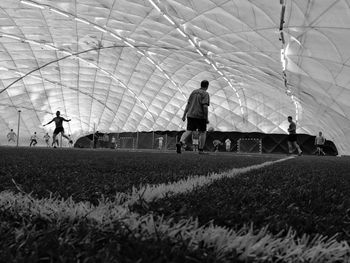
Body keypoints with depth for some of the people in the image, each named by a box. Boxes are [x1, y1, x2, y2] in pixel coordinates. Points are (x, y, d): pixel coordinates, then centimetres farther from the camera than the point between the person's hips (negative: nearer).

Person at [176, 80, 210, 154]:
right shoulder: (205, 94, -5)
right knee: (203, 132, 12)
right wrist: (206, 118, -13)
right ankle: (200, 150, 15)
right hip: (200, 116, -5)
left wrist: (184, 115, 12)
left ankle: (180, 143, -25)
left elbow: (188, 104, 11)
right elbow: (205, 106, -16)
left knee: (188, 131, 1)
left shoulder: (194, 92, 13)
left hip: (191, 115, 5)